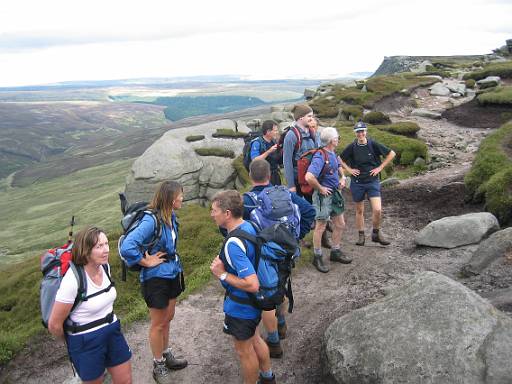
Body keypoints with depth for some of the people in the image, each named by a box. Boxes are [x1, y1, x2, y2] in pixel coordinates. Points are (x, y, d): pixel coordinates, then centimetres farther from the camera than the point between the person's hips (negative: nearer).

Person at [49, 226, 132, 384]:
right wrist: (72, 342, 1)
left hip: (112, 331, 6)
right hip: (85, 341, -5)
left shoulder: (105, 266, -7)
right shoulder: (73, 281, -27)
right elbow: (54, 325, -17)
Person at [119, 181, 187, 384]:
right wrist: (147, 262, -21)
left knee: (168, 318, 22)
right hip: (156, 278, -7)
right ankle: (159, 366, 31)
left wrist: (175, 262, 9)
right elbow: (127, 247, -34)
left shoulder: (170, 216, -2)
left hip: (172, 274, 7)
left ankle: (166, 356, 43)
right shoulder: (151, 220, -27)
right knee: (159, 323, 11)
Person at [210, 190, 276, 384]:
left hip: (241, 308, -9)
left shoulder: (233, 244, -34)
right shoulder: (249, 226, -6)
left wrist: (223, 274, -26)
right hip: (253, 303, 9)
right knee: (254, 339, 30)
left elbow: (252, 284, -36)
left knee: (244, 351, 15)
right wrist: (225, 263, 2)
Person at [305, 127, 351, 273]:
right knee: (321, 227, 3)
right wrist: (320, 189, -22)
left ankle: (335, 252, 32)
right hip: (324, 195, -9)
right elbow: (309, 177, -36)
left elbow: (339, 166, 30)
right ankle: (317, 257, 17)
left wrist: (343, 177, 12)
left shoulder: (333, 154, 6)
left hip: (335, 194, 9)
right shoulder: (320, 157, -23)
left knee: (340, 225, 16)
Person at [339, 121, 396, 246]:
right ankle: (361, 236, 24)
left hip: (372, 181, -1)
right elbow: (340, 159, 12)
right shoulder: (352, 147, -3)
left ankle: (376, 233, 11)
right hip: (357, 183, 1)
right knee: (359, 211, 10)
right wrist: (349, 169, 0)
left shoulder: (373, 144, -6)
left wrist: (380, 167, -1)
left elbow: (391, 154, 3)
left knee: (377, 210, -11)